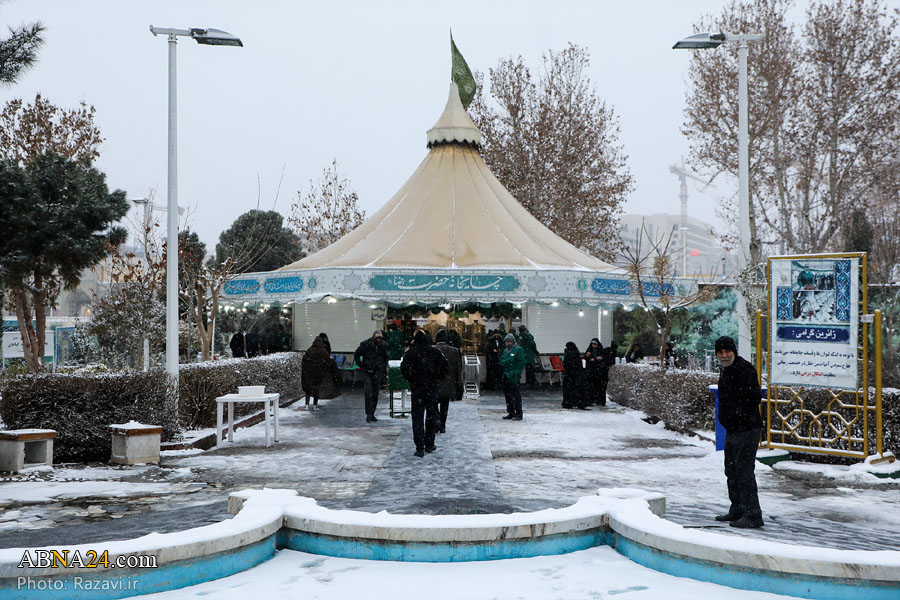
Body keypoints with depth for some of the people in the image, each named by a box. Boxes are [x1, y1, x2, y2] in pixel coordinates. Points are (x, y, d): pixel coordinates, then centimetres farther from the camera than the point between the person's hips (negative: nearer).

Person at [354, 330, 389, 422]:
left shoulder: (383, 345, 1)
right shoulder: (365, 344, -8)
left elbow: (385, 358, 17)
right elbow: (356, 355, 5)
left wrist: (384, 370, 11)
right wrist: (361, 365, -1)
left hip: (378, 372, 3)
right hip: (367, 372, -3)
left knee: (375, 394, 4)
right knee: (369, 393, -14)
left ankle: (372, 414, 13)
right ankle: (368, 414, -12)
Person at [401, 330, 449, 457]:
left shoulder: (411, 352, -1)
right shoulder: (435, 351, 3)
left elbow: (404, 368, -12)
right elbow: (446, 367, -3)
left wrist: (410, 380, 0)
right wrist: (438, 379, 8)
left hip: (417, 389, -2)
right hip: (432, 388, 2)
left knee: (417, 418, 1)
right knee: (431, 417, 15)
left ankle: (420, 448, -6)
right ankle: (429, 445, 20)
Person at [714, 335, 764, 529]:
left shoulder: (745, 369, -17)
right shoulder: (727, 370, 16)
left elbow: (753, 397, -25)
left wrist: (739, 416, -18)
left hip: (746, 430, -11)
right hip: (732, 430, 11)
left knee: (744, 472, -10)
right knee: (731, 471, 18)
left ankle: (752, 516, -6)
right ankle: (737, 510, 30)